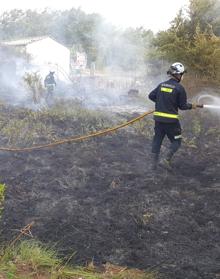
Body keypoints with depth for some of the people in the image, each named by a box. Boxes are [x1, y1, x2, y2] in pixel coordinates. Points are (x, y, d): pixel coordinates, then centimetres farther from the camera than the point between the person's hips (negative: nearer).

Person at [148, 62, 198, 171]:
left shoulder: (161, 85, 6)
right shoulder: (179, 88, -10)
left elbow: (151, 96, 10)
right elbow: (182, 106, -6)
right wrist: (191, 106, 13)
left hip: (158, 118, 5)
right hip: (171, 120, -5)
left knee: (157, 140, 13)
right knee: (176, 141, 10)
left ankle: (154, 163, 15)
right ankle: (167, 160, -5)